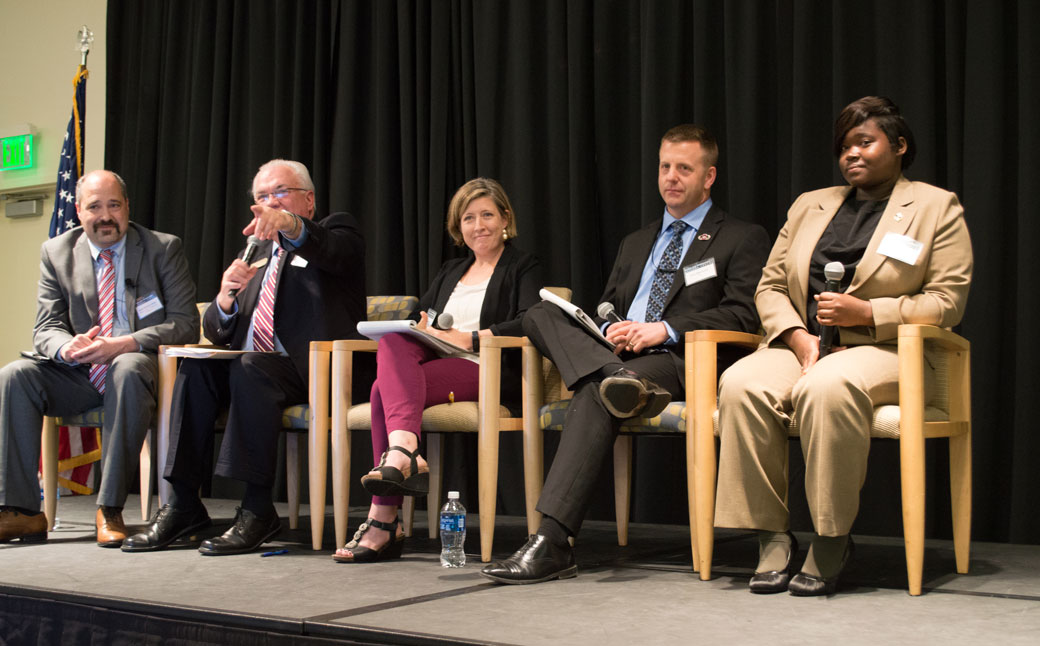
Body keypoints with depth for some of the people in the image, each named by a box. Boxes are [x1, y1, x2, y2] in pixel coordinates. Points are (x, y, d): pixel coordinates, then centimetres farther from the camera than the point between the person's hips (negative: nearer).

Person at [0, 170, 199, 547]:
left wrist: (124, 344, -22)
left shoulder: (164, 249, 2)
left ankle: (110, 509, -34)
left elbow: (186, 324, -6)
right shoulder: (56, 253, 10)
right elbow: (45, 329, 5)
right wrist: (68, 347, -21)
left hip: (138, 364, -4)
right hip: (80, 373, 4)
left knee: (128, 369, -38)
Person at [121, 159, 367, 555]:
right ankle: (183, 504, -21)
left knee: (250, 368, -33)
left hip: (316, 372, -6)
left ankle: (257, 509, -30)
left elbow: (335, 252, -20)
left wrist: (290, 225, -40)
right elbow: (216, 333, 17)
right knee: (196, 367, -22)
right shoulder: (255, 255, 25)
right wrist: (227, 297, -6)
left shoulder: (336, 231, 9)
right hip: (248, 368, 6)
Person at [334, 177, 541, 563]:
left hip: (483, 372, -5)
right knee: (393, 339, -30)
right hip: (431, 364, 6)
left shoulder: (522, 268, 11)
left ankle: (383, 522, -37)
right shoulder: (450, 272, 31)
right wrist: (420, 328, -2)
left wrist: (468, 338, -14)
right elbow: (419, 316, 23)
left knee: (385, 390, -28)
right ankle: (403, 452, -44)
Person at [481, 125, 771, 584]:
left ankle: (552, 543, -44)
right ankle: (618, 377, -44)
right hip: (616, 354, 6)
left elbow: (744, 314, -3)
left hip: (681, 361, -6)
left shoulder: (743, 239, 11)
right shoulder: (634, 244, 30)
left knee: (595, 394, -36)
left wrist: (665, 330, -16)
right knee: (540, 314, -18)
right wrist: (611, 331, -1)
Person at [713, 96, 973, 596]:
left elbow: (946, 302, -1)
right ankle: (771, 536, -24)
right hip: (802, 346, 4)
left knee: (826, 387, -39)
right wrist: (798, 336, -5)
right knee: (741, 384, -29)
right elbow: (770, 286, 16)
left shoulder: (937, 208, 9)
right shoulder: (809, 205, 22)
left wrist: (867, 313, -13)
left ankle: (831, 540, -25)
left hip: (885, 351, -4)